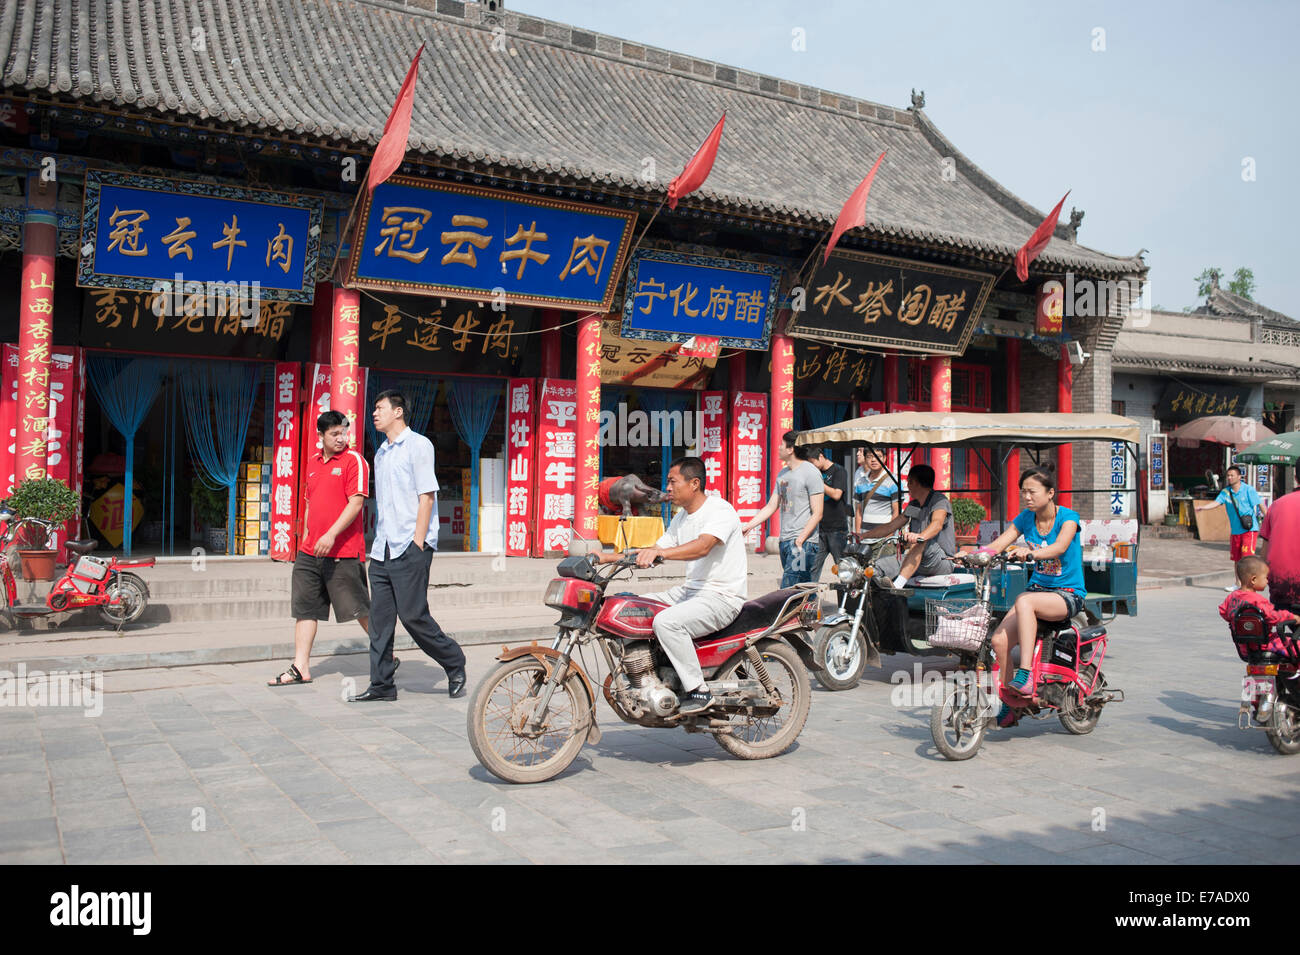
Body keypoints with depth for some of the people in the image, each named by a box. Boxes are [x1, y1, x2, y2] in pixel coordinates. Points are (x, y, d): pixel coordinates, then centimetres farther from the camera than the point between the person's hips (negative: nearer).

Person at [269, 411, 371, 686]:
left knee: (359, 609, 0)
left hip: (343, 552, -7)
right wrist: (306, 538, 19)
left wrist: (331, 534, -22)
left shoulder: (354, 460, -6)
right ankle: (300, 668, 11)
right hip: (310, 551, 7)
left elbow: (356, 502, -15)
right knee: (304, 608, 6)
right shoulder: (313, 462, 16)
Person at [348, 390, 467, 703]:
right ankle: (381, 684, 10)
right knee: (380, 617, 4)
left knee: (413, 615, -8)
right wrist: (378, 540, 15)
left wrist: (417, 542, -16)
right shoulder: (381, 453, 19)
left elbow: (427, 496, -11)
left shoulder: (418, 445, -4)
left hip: (410, 548, -8)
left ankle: (455, 664, 10)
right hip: (383, 548, 8)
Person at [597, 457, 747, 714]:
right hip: (690, 590, 10)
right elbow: (656, 551, 17)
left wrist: (660, 553, -47)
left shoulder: (720, 510, -14)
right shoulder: (681, 518, 15)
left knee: (666, 621, -30)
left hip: (722, 597, -9)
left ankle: (699, 691, -19)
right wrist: (608, 557, 8)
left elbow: (703, 547, -33)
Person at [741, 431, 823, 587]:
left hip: (804, 541, -8)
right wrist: (748, 526, 13)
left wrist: (800, 540, -17)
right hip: (784, 540, 8)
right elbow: (771, 507, 22)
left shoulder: (811, 473, -7)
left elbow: (817, 514, -10)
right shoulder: (782, 474, 18)